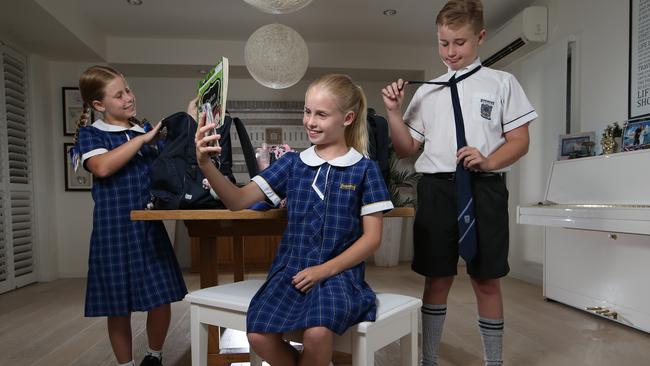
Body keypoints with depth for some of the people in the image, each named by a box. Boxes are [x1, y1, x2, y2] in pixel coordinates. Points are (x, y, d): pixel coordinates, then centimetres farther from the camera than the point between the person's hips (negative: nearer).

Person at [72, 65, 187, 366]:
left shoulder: (148, 131, 12)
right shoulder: (91, 134, 0)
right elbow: (102, 167, -20)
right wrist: (143, 139, -17)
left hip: (150, 227, 3)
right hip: (115, 230, -3)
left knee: (162, 298, 5)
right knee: (119, 306, 8)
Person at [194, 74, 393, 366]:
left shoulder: (364, 169, 0)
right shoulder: (292, 163, 7)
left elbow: (372, 237, -1)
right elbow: (238, 201, 1)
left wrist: (325, 270, -11)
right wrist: (206, 164, -15)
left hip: (339, 272, -2)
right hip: (291, 269, 3)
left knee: (316, 335, -30)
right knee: (259, 336, -21)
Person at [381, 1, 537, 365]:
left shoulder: (502, 83, 6)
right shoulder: (427, 91, 12)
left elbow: (520, 141, 3)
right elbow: (407, 148, 11)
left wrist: (488, 161, -16)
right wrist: (394, 111, -2)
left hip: (484, 189, -1)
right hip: (436, 189, 2)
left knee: (487, 281, 7)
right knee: (437, 279, 9)